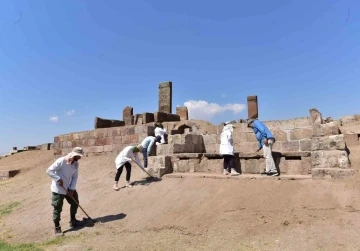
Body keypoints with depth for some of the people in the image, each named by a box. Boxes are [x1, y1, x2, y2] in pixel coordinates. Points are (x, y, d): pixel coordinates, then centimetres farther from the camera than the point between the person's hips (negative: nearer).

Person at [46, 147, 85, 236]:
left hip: (69, 188, 7)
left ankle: (73, 221, 34)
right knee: (57, 208, 0)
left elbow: (75, 177, 0)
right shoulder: (61, 161, -23)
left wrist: (71, 189, -8)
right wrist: (58, 179, -27)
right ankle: (57, 228, 16)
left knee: (75, 202, 14)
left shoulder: (76, 164, -3)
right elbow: (49, 170, -20)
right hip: (58, 189, -7)